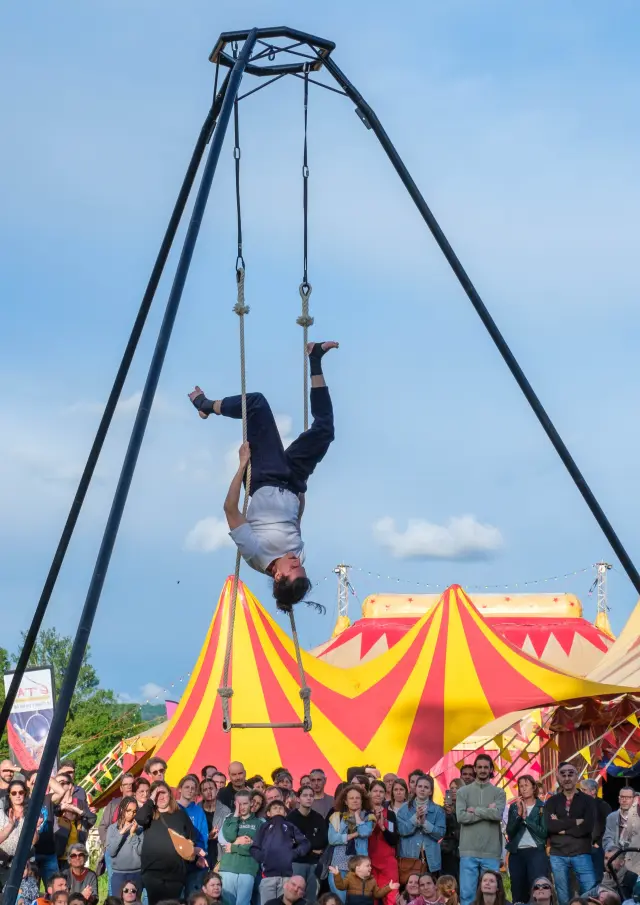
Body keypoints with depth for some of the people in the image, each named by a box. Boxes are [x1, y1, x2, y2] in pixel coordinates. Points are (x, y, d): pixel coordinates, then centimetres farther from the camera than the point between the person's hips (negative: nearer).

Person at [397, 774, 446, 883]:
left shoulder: (438, 810, 8)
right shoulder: (405, 808, 8)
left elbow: (441, 833, -3)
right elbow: (401, 830, -4)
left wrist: (424, 822, -15)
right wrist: (416, 817, -16)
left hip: (430, 859, 0)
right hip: (408, 857, 0)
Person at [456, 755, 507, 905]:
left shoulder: (499, 793, 8)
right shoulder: (463, 791, 7)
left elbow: (498, 814, -10)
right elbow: (461, 816, -7)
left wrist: (475, 810, -4)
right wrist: (487, 812, -6)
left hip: (491, 852, 0)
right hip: (469, 851, 0)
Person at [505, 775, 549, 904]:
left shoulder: (542, 807, 2)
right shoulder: (514, 807, 10)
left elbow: (544, 832, -8)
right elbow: (509, 832, 1)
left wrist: (526, 817, -10)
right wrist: (519, 815, -11)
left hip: (536, 852, -3)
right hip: (516, 853, 3)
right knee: (518, 893, 4)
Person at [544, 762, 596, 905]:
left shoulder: (587, 800, 4)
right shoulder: (552, 801, 8)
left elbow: (588, 827, -11)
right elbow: (549, 825, -10)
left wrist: (561, 827, -7)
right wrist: (575, 822, -12)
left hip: (581, 854, -2)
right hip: (558, 855, 2)